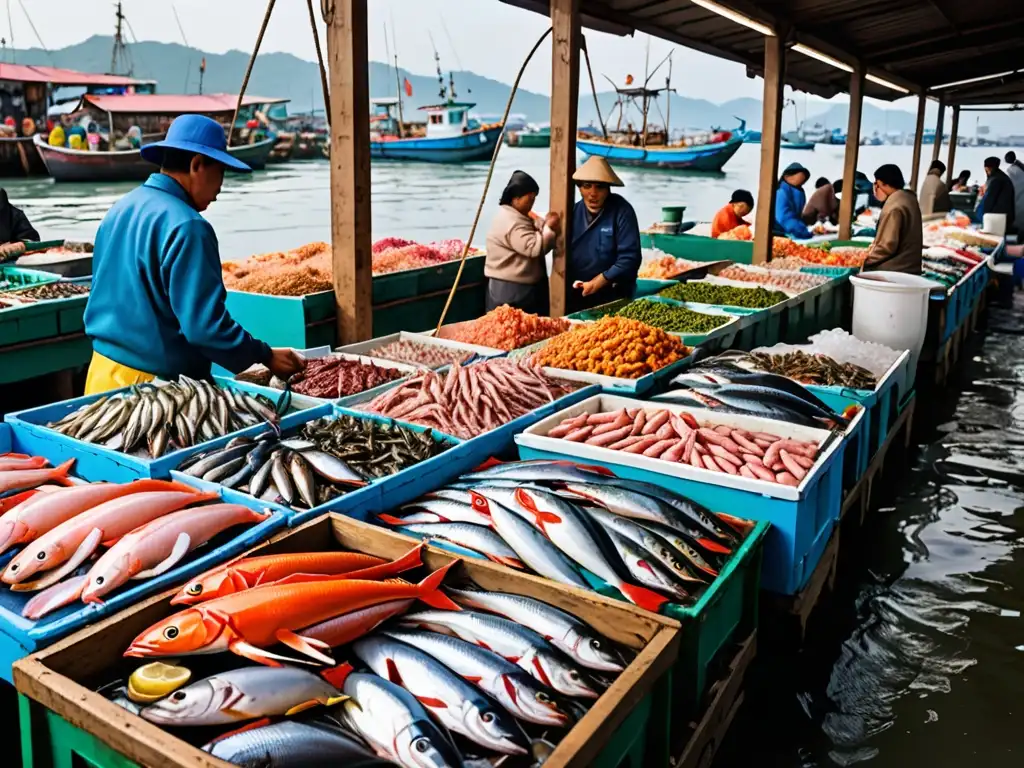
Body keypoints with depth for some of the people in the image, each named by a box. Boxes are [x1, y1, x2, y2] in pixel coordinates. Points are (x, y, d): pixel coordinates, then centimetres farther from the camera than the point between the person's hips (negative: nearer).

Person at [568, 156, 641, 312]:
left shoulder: (622, 212, -13)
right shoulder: (574, 211, 2)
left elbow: (629, 258, -17)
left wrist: (597, 283, -17)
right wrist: (568, 284, -6)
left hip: (612, 297, -4)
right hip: (575, 296, 4)